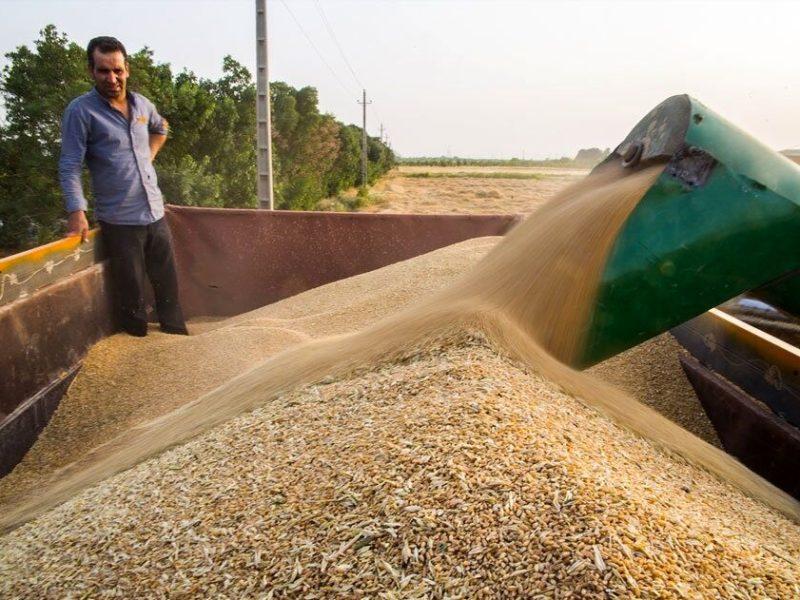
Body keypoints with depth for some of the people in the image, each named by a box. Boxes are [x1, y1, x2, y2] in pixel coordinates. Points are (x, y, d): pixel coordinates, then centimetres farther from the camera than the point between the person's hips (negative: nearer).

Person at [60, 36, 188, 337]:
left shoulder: (141, 104, 8)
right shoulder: (80, 110, -9)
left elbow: (161, 128, 31)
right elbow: (70, 167, -12)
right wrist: (77, 212, -22)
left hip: (156, 214, 6)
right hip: (119, 221, -5)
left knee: (168, 287, 15)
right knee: (132, 297, 2)